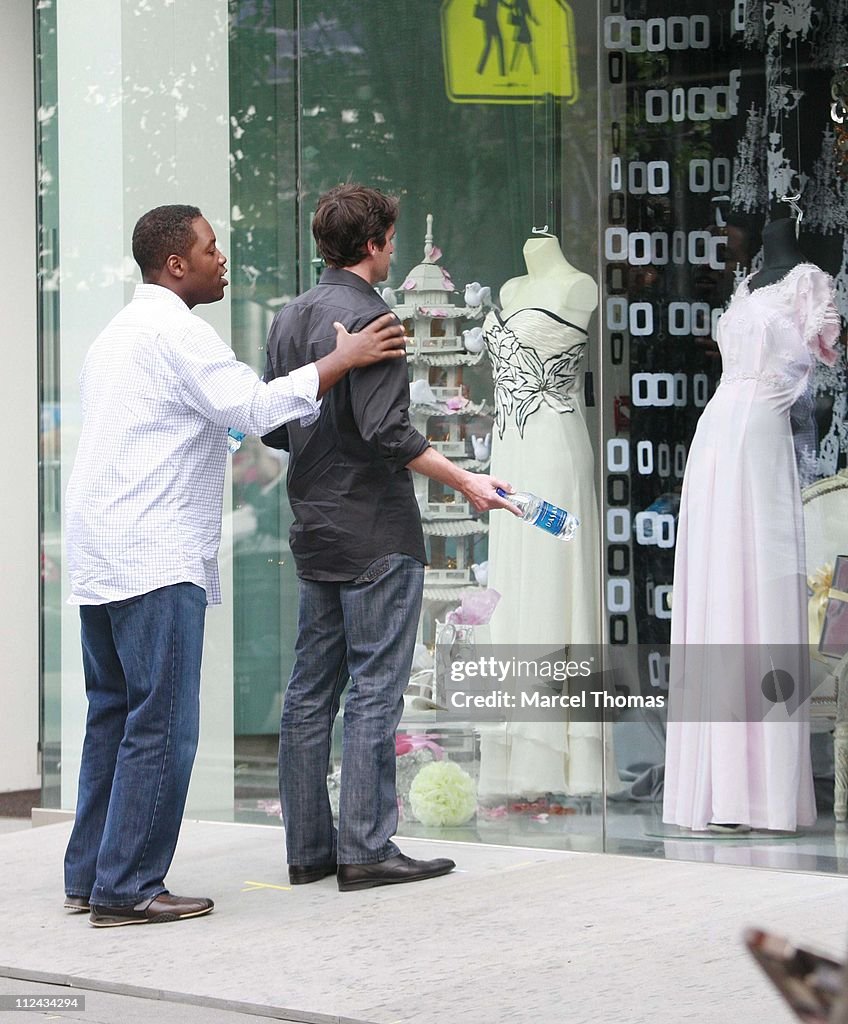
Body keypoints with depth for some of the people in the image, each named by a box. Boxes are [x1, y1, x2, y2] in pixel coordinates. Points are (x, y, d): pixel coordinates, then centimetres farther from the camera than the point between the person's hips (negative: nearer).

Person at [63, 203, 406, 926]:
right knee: (162, 723, -8)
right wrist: (342, 360, -12)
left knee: (115, 716, 13)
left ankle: (90, 877, 16)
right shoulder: (175, 330, -9)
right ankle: (128, 888, -8)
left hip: (101, 559, 10)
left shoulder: (121, 333, 23)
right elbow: (252, 407, -18)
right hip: (154, 558, -10)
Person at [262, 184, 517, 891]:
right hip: (376, 535, -8)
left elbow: (274, 427, 16)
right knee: (374, 690, -4)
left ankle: (308, 847, 13)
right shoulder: (366, 316, -14)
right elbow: (387, 431, -21)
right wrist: (464, 482, -14)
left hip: (314, 533, 8)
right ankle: (366, 850, -3)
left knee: (311, 690, 9)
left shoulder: (289, 319, 11)